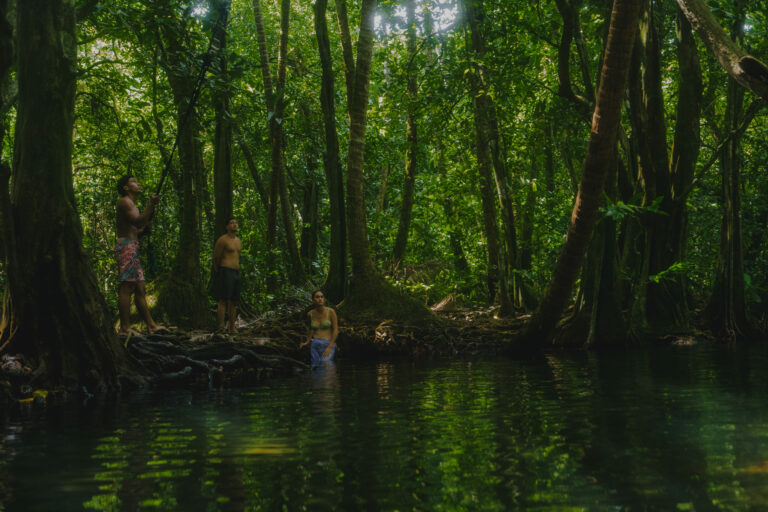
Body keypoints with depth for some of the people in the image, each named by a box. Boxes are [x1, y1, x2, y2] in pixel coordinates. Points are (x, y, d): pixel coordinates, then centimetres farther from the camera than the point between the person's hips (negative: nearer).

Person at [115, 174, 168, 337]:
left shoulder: (131, 204, 27)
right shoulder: (124, 202, -4)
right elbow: (138, 221, -20)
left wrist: (145, 227, 13)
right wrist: (151, 205, -17)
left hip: (131, 248, 11)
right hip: (126, 246, -11)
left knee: (140, 289, 8)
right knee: (127, 287, -14)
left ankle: (151, 325, 10)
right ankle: (125, 328, -17)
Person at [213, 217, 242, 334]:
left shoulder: (238, 241, 17)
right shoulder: (222, 240, -8)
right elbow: (216, 258, -3)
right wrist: (218, 273, 5)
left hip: (236, 273, 8)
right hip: (225, 273, -8)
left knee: (233, 302, 7)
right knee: (223, 301, -14)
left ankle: (232, 327, 10)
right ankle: (221, 326, -18)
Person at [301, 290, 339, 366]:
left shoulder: (331, 312, -8)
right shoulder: (310, 314, 3)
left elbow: (336, 330, -7)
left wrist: (329, 347, -15)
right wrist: (307, 342, 15)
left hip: (328, 345, -3)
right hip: (315, 345, 3)